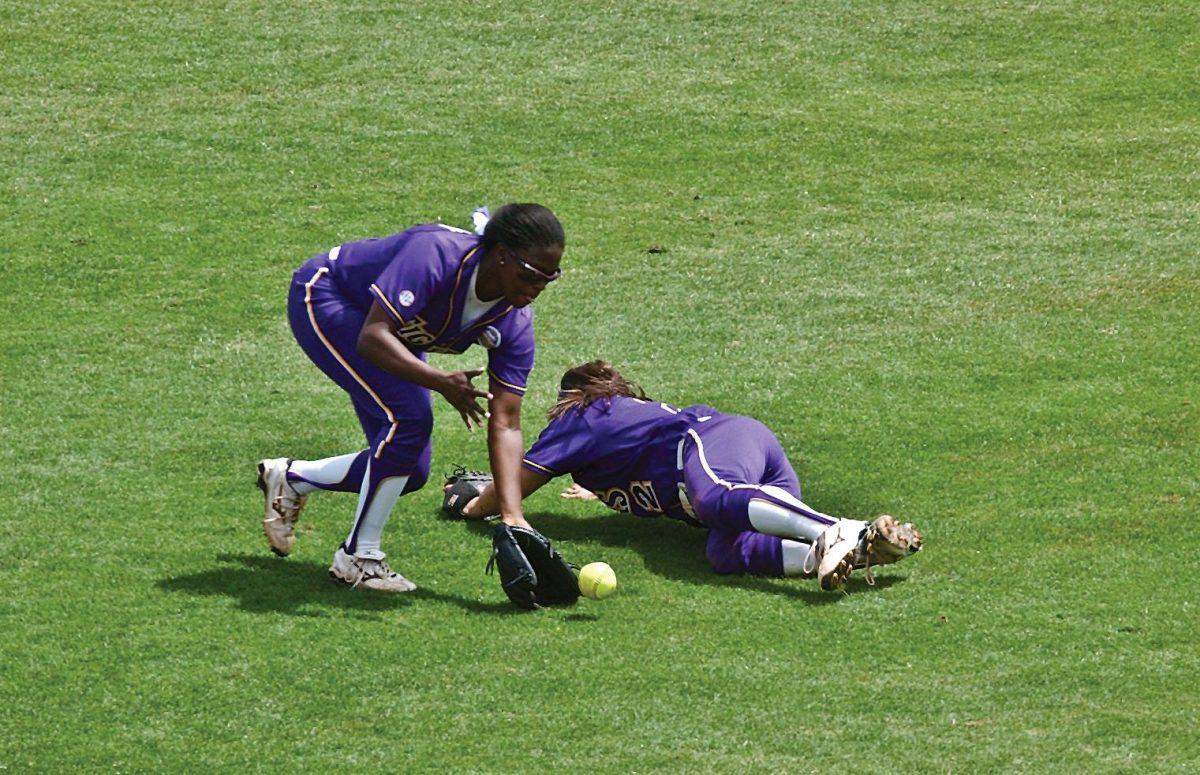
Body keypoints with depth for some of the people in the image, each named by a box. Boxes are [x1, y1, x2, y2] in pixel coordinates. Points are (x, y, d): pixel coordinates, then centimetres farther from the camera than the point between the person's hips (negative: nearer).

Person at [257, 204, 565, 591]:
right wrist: (441, 382, -58)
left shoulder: (515, 321, -20)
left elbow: (505, 424, -19)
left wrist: (513, 519, -28)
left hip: (396, 335, 8)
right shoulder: (435, 254, -39)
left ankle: (290, 478, 24)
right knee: (408, 416, -26)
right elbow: (372, 339, -45)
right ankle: (358, 557, -11)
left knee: (410, 471, 0)